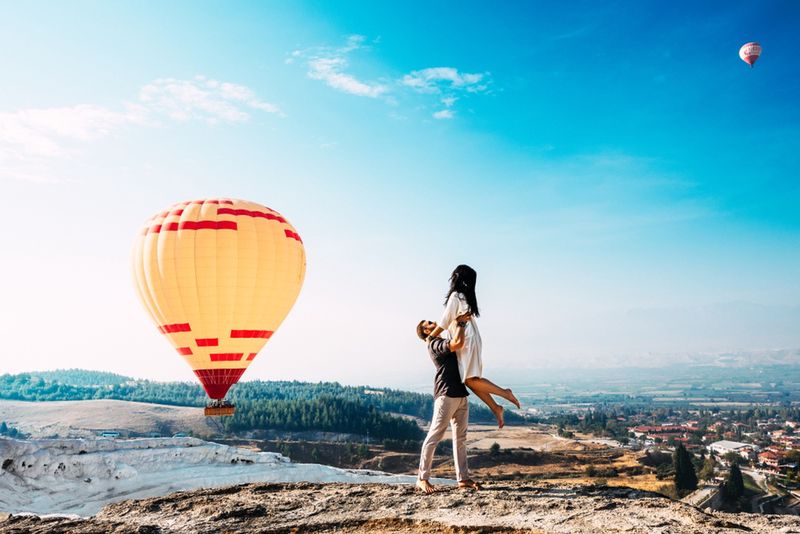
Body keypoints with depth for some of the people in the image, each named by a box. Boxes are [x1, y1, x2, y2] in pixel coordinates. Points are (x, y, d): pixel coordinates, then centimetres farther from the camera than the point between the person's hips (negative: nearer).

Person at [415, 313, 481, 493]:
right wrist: (461, 322, -8)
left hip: (461, 394, 10)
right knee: (434, 436, -8)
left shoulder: (444, 343, 24)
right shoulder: (434, 344, -7)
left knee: (460, 438, 8)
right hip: (446, 394, -10)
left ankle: (463, 478, 11)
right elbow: (458, 343, -22)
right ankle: (423, 478, -5)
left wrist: (461, 321, 23)